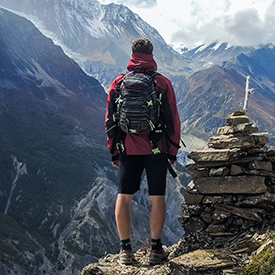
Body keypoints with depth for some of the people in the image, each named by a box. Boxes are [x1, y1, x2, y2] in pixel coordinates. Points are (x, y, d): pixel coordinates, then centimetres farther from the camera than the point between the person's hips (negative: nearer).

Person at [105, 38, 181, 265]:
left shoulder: (118, 83, 3)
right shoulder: (163, 83, -2)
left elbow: (110, 120, 5)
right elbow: (173, 120, -1)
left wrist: (113, 152, 13)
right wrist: (173, 151, 8)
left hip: (128, 150, 1)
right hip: (156, 150, -1)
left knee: (124, 198, 9)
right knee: (157, 198, 7)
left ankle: (125, 249, 11)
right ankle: (156, 248, 13)